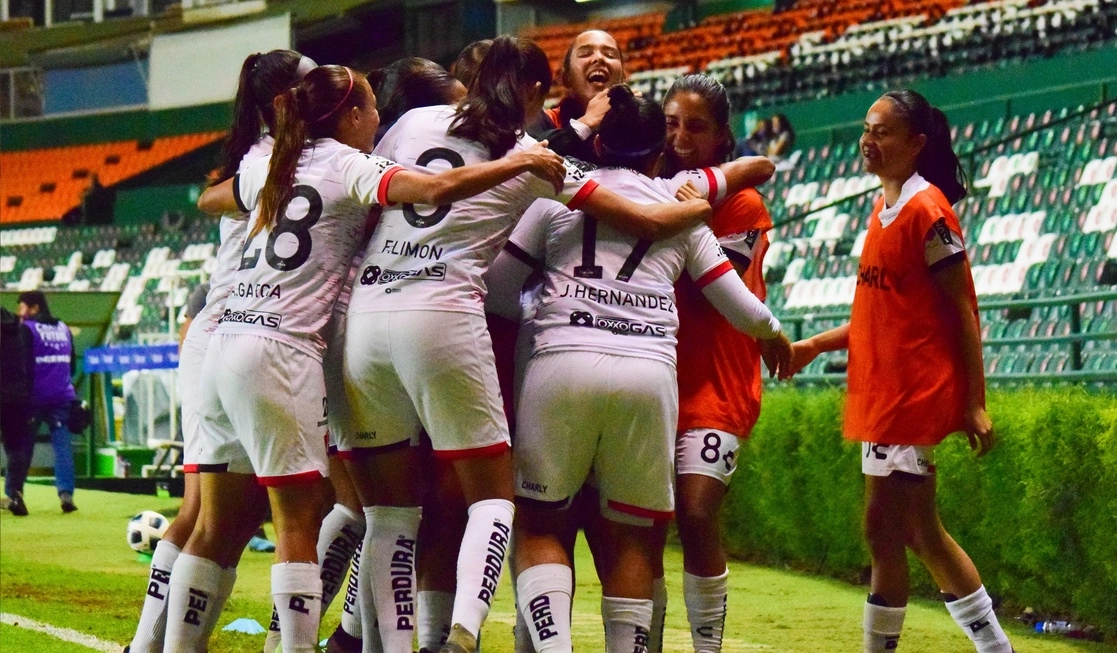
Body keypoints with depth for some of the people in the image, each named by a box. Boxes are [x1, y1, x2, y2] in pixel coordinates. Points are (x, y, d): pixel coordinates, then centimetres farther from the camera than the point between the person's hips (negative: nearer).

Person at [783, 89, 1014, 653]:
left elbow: (963, 312, -14)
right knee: (921, 532, 14)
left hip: (913, 391, -10)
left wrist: (974, 405, -17)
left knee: (884, 530, -6)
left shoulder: (925, 210, -13)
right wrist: (815, 346, 15)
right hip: (883, 390, 10)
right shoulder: (885, 209, 14)